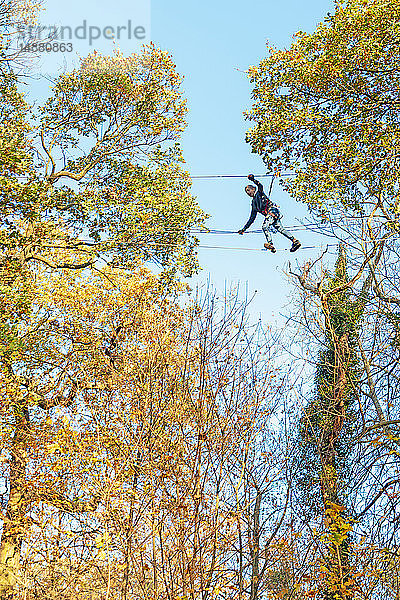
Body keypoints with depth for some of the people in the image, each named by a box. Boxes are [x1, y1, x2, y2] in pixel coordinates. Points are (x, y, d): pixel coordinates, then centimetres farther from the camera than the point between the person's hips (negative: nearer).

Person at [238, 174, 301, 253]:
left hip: (272, 210, -7)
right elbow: (251, 219, 31)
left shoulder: (259, 193, 13)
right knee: (280, 228, -8)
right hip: (269, 214, 7)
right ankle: (295, 241, -15)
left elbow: (260, 186, -11)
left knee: (265, 226, -26)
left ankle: (270, 243, -39)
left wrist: (253, 180, -23)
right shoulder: (253, 204, 30)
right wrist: (244, 229, 28)